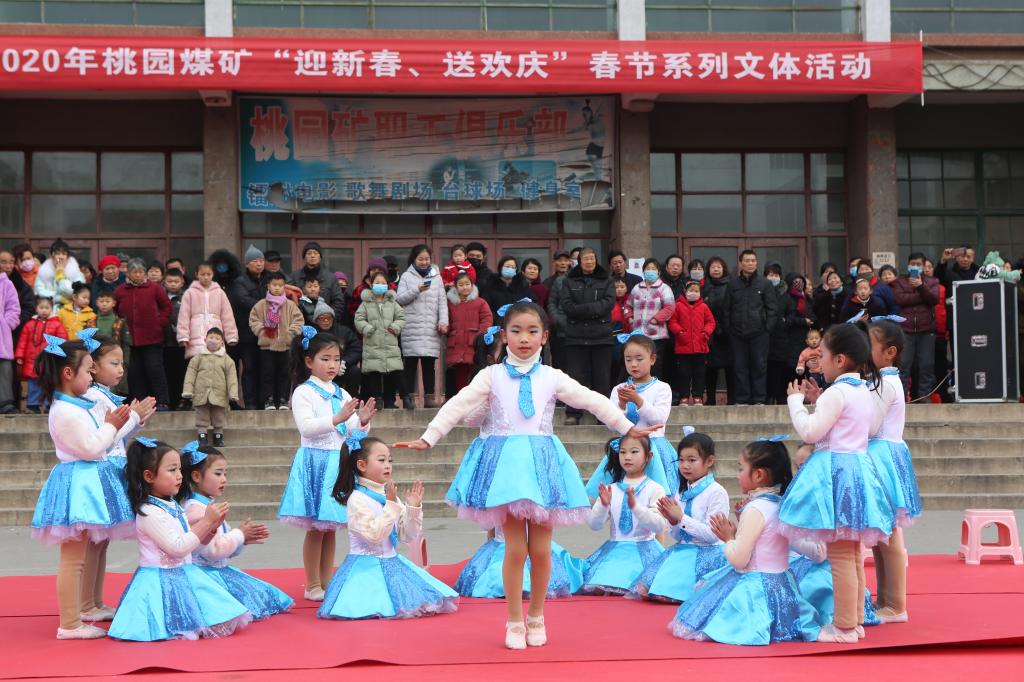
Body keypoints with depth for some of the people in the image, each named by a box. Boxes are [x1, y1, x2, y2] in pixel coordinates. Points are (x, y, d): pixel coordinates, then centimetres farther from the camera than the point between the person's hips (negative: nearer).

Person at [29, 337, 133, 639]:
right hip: (79, 485, -11)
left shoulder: (74, 406, 15)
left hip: (88, 483, 11)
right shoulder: (65, 411, -17)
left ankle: (87, 608, 28)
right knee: (73, 558, -8)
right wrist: (111, 426, -8)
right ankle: (69, 624, -5)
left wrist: (126, 421, 20)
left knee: (90, 550, 18)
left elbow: (94, 444, 21)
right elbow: (90, 448, -19)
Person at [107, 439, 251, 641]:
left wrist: (213, 526, -1)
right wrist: (206, 521, -19)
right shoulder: (149, 512, -18)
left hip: (183, 575, 9)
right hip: (162, 583, -9)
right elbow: (178, 547, -22)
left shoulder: (174, 507, 11)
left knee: (223, 623, -2)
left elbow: (194, 542, 17)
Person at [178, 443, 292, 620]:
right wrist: (239, 534, -12)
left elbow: (225, 546, 19)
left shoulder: (209, 506, 15)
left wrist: (244, 539, 0)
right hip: (204, 572, -11)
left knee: (260, 591, 9)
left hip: (219, 570, 11)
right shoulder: (197, 509, -19)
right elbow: (213, 549, -25)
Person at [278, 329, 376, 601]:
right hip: (315, 461, -6)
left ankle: (327, 582, 17)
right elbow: (306, 427, -18)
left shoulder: (342, 394, 13)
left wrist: (362, 421, -10)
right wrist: (337, 418, -28)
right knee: (315, 529, -2)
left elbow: (353, 432, 12)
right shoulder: (303, 392, -5)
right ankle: (312, 586, 6)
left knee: (330, 528, 10)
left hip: (338, 463, 6)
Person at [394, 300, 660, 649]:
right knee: (515, 549, -2)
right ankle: (515, 622, 12)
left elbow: (593, 401, 6)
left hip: (542, 462, 2)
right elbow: (457, 406, -3)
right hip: (505, 462, -2)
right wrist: (427, 438, -11)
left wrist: (628, 428, 2)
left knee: (541, 549, 4)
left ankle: (536, 617, 23)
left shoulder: (552, 377, 6)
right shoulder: (492, 375, 3)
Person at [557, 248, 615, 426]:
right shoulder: (569, 282, 9)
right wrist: (594, 310, -14)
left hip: (602, 337, 0)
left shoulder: (605, 281, 11)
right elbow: (566, 305, -5)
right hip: (576, 336, 0)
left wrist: (583, 309, -14)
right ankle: (573, 413, 4)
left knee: (602, 377, 1)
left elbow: (609, 302, -6)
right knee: (576, 376, -1)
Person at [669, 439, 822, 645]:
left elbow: (738, 560, -21)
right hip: (780, 581, 9)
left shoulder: (755, 510, -21)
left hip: (754, 585, -9)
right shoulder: (781, 504, 6)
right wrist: (738, 531, 8)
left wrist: (729, 538, -4)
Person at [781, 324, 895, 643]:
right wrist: (818, 400, 17)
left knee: (840, 556, -6)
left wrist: (796, 400, -4)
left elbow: (810, 432, -17)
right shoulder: (863, 391, 14)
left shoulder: (837, 392, -14)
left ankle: (844, 627, -4)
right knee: (853, 554, 15)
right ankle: (855, 620, 23)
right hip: (858, 465, 10)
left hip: (835, 469, -10)